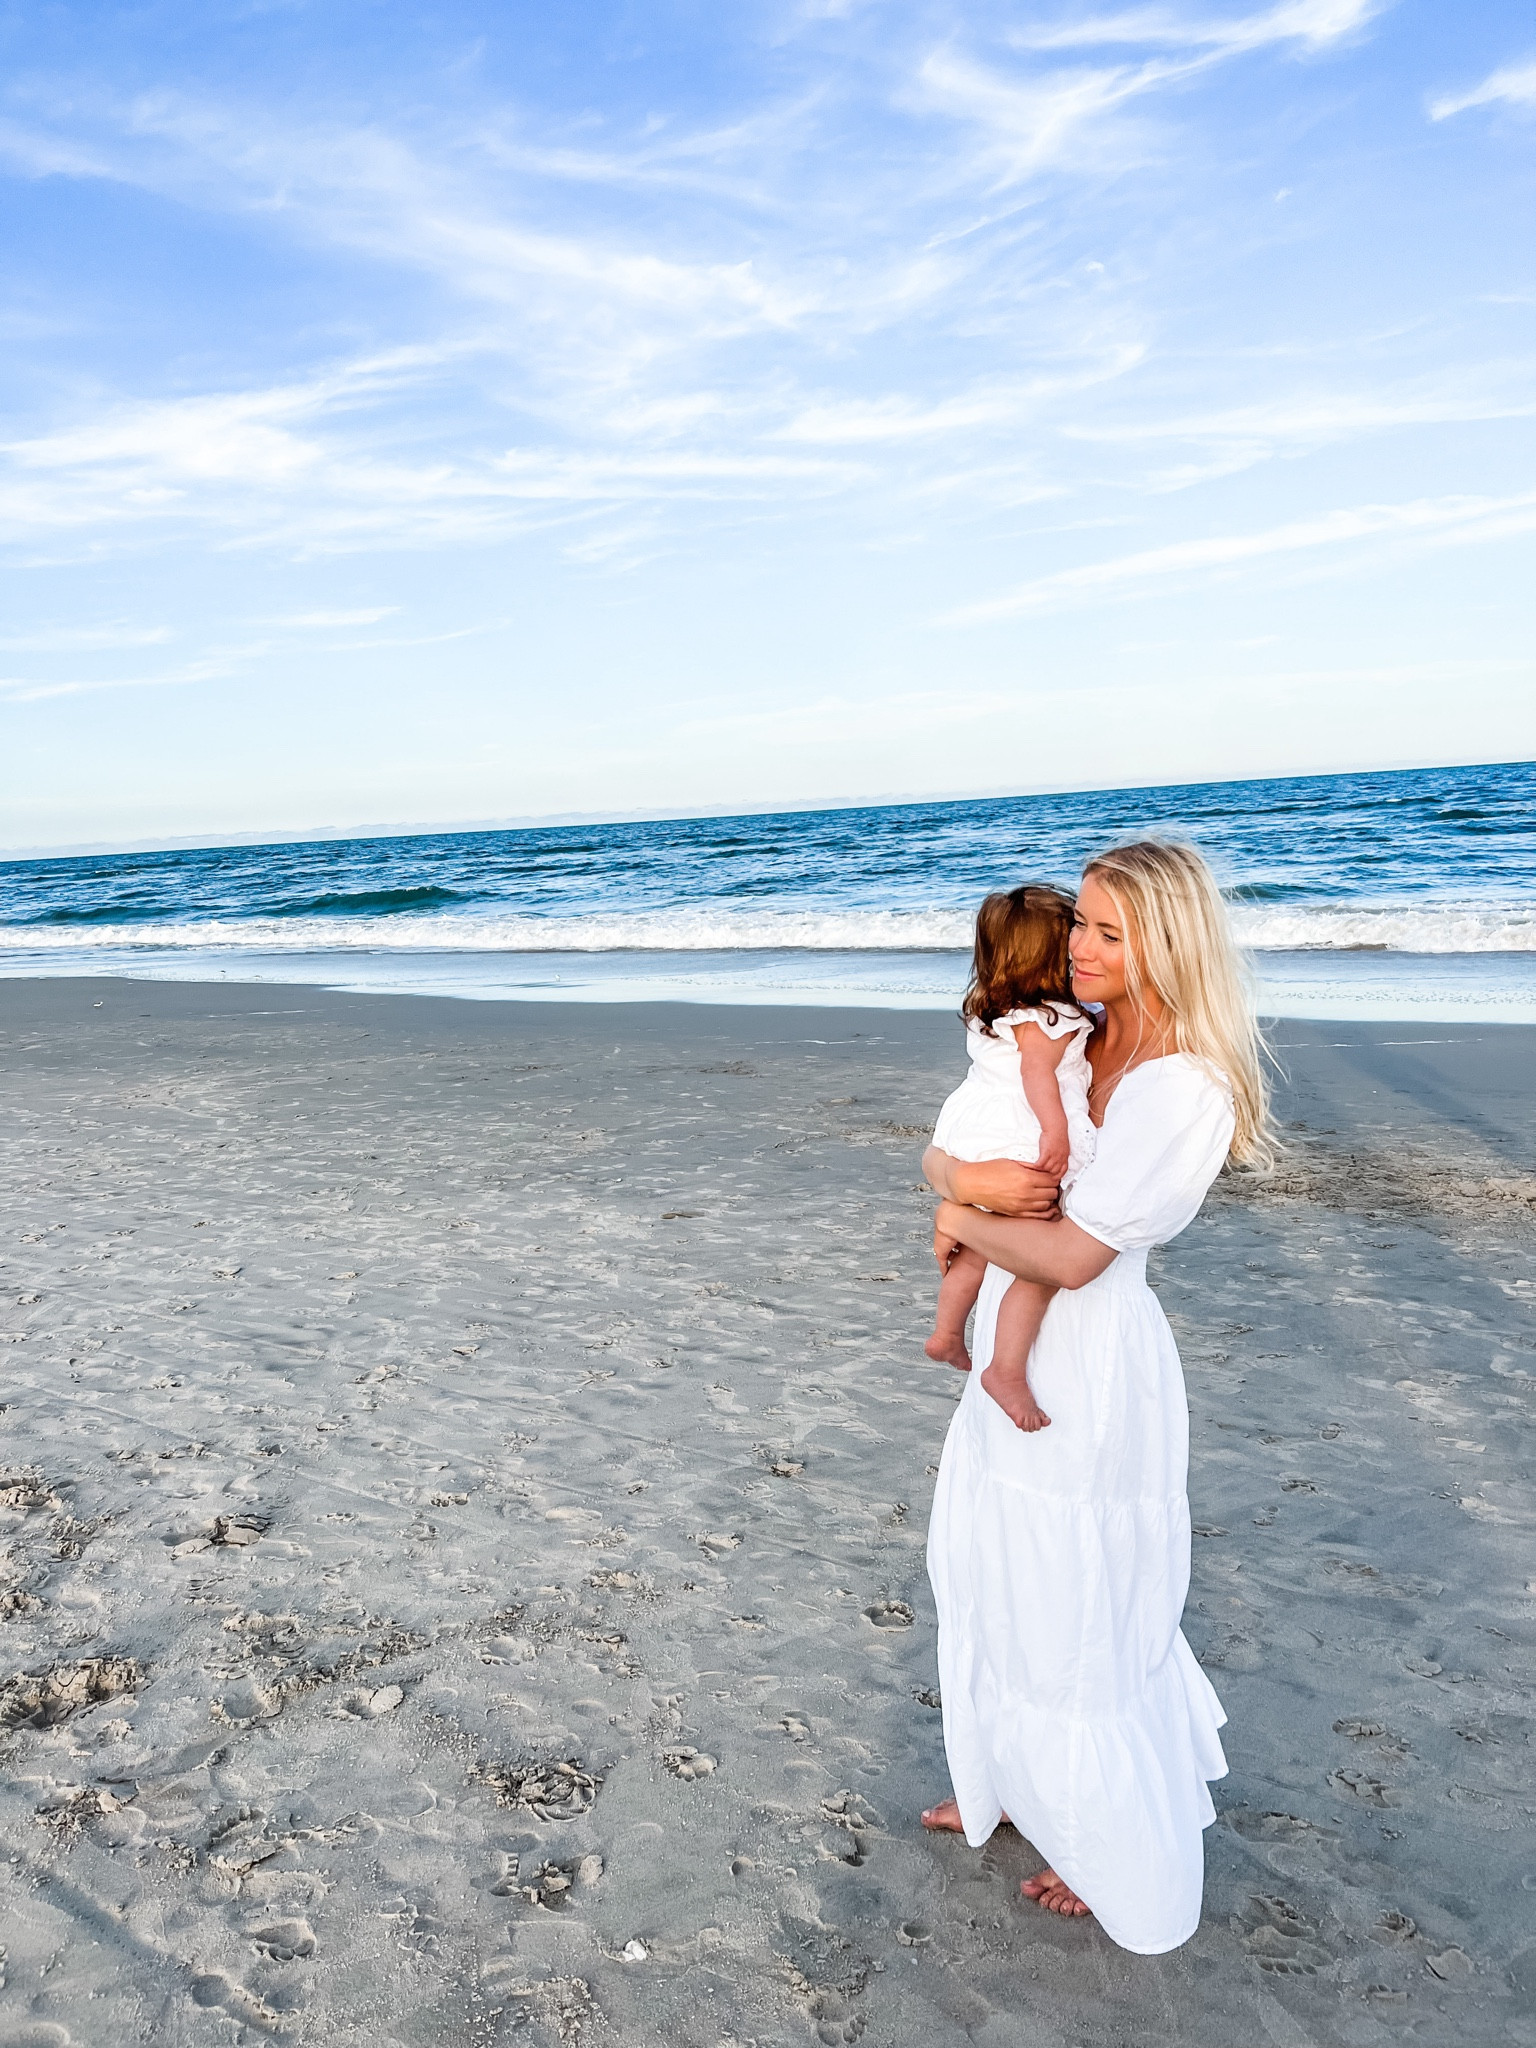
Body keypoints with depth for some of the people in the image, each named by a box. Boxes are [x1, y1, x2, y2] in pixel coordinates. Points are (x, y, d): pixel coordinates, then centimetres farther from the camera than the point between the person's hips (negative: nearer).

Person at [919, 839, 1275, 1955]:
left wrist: (962, 1222, -11)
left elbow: (1072, 1254, -26)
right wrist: (969, 1177, -18)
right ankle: (1016, 1782, 49)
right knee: (998, 1582, 24)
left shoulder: (1185, 1090, -23)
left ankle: (1121, 1850, 37)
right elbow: (940, 1156, 4)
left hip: (1089, 1371, -8)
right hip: (1019, 1357, 9)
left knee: (1082, 1615, 11)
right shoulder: (1076, 1051, 3)